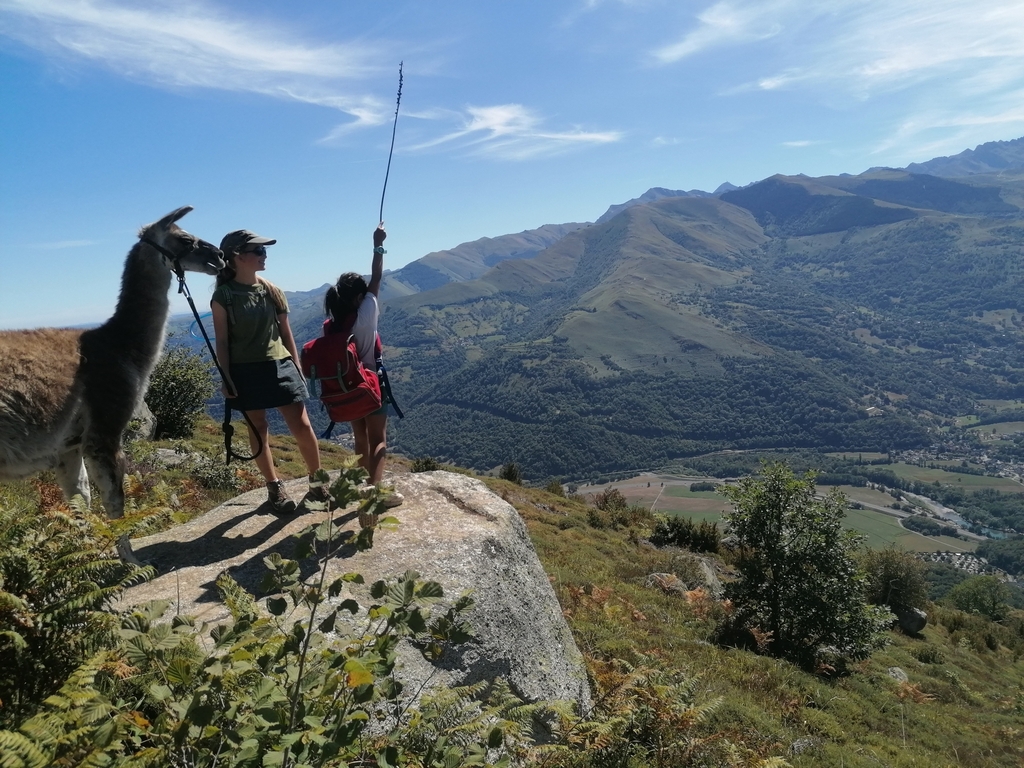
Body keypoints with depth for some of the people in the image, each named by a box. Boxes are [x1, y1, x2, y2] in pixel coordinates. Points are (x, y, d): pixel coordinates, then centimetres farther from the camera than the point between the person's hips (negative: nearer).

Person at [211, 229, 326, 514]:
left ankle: (317, 484, 12)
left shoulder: (272, 291, 6)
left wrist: (297, 366, 9)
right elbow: (222, 341, -4)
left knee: (302, 427, -2)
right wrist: (226, 378, -8)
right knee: (258, 430, 7)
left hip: (279, 366, 3)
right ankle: (275, 489, 19)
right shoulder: (223, 296, -5)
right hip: (245, 372, -3)